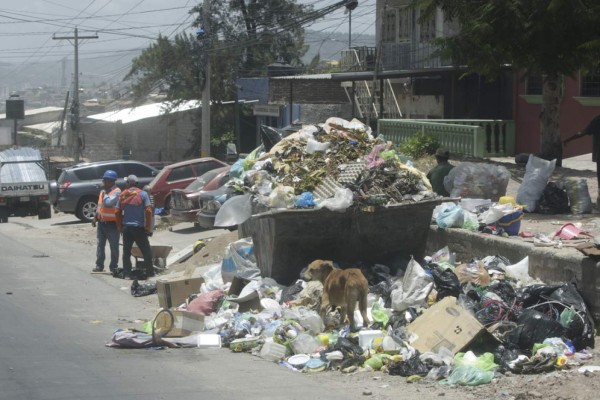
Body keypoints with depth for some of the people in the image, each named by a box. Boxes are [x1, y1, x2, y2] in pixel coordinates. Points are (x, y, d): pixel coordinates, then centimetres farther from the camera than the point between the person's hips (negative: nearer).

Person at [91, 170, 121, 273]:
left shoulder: (117, 192, -14)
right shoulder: (102, 191, 12)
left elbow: (108, 202, -28)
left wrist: (105, 193, -15)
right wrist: (95, 218, 15)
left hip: (112, 223, -8)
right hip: (101, 222, 8)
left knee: (114, 246, 1)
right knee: (100, 245, 10)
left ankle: (113, 267, 7)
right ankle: (99, 265, 18)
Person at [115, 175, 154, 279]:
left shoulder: (122, 195, 5)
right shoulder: (142, 194, -4)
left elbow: (118, 212, 4)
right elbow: (148, 211, -9)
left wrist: (119, 227, 13)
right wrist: (148, 227, -2)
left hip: (126, 227, 3)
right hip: (139, 227, -3)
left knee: (126, 251, 9)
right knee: (146, 251, 6)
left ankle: (127, 274, 6)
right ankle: (149, 273, 5)